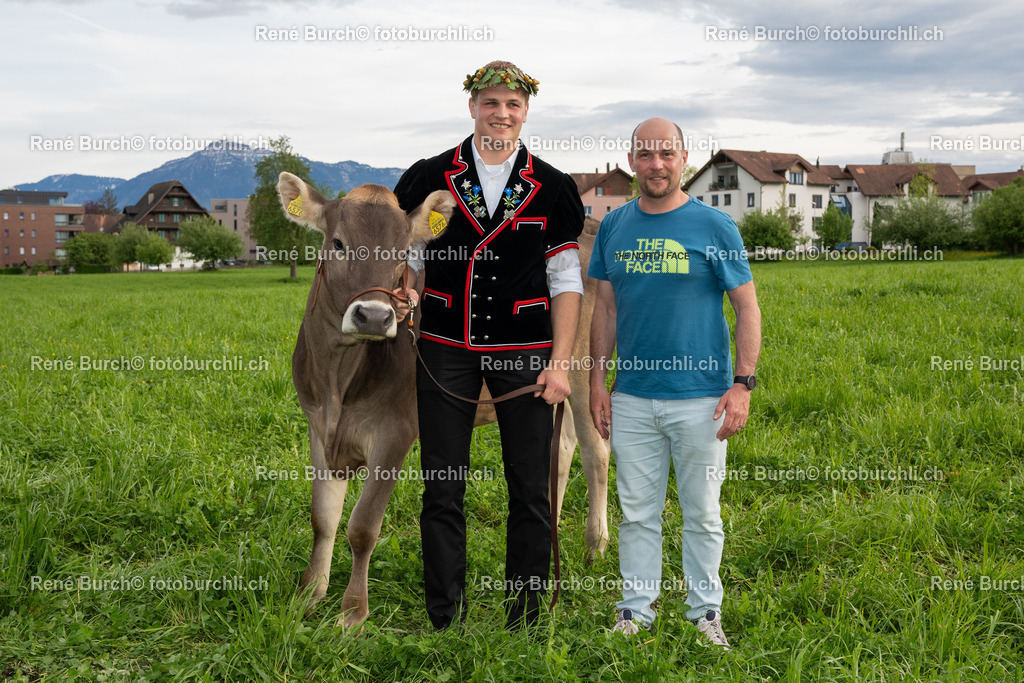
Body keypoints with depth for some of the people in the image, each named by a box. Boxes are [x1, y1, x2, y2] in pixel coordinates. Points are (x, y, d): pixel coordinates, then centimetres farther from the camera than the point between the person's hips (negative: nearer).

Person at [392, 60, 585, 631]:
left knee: (530, 490, 2)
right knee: (442, 488, 3)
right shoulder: (429, 178, 5)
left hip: (524, 351, 0)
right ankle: (445, 619, 15)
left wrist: (561, 362, -4)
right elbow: (410, 261, 12)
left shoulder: (553, 188, 5)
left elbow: (566, 282, 4)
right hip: (446, 349, 0)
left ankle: (525, 618, 16)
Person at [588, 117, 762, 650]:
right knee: (637, 512, 10)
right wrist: (597, 382, 6)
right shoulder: (614, 226, 7)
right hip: (632, 399, 3)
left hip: (699, 397, -2)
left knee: (702, 514, 9)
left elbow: (747, 307, -2)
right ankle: (636, 609, 23)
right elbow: (605, 307, 11)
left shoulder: (713, 226, -3)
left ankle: (705, 610, 25)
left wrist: (742, 384, -10)